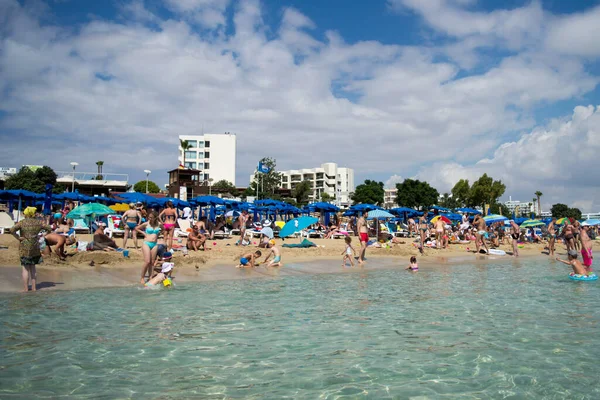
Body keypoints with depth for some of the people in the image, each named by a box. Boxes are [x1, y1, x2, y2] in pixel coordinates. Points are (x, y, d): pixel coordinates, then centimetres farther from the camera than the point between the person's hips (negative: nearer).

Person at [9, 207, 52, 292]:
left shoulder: (22, 222, -7)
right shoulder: (38, 222, 3)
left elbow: (12, 230, -20)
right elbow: (49, 228, 8)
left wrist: (18, 238, -9)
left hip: (25, 247, -3)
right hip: (35, 247, 3)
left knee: (25, 268, 4)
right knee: (32, 266, 14)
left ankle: (26, 288, 5)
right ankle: (33, 287, 15)